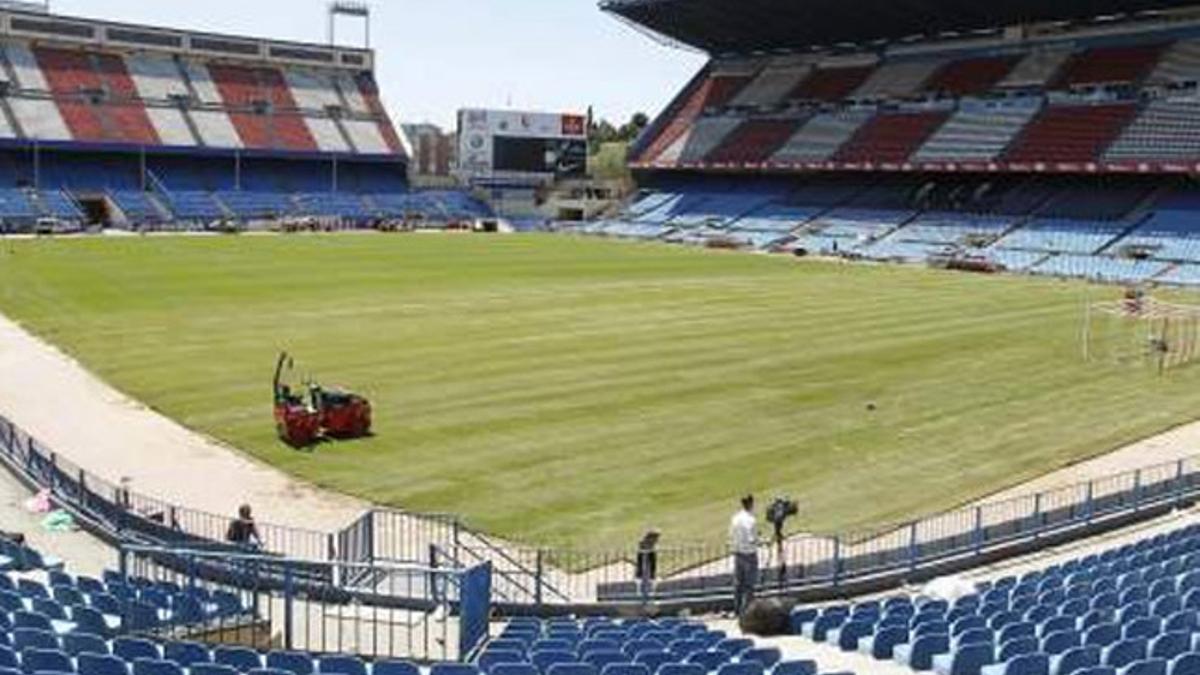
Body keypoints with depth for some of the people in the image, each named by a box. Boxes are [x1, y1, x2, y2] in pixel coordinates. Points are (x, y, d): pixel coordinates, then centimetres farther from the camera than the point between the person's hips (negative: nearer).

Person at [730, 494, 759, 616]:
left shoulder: (735, 518, 2)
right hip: (749, 553, -7)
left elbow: (731, 535, 7)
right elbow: (752, 540, -20)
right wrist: (758, 540, -1)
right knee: (749, 584, 2)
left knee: (738, 583, 15)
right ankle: (746, 610, 3)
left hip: (737, 553, 7)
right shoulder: (751, 520, -20)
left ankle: (737, 609, 22)